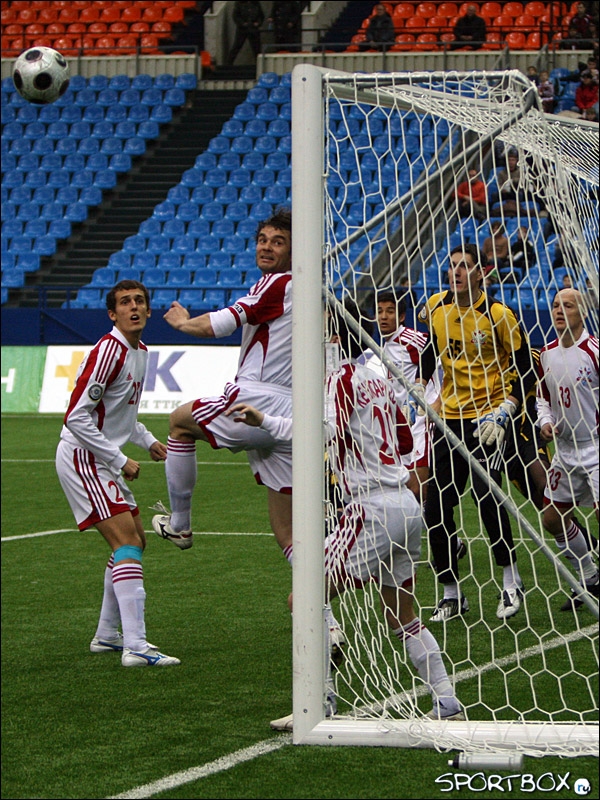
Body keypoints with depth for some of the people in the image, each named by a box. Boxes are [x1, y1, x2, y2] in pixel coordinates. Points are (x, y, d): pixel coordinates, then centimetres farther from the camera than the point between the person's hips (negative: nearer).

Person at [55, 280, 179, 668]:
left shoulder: (140, 351, 11)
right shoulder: (109, 350, -19)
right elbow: (77, 417, -23)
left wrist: (148, 440, 13)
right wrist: (121, 460, -20)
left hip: (103, 461, 10)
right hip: (82, 457, -10)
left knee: (136, 541, 17)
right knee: (127, 542, -19)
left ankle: (107, 635, 27)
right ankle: (135, 646, -26)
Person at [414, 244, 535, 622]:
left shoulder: (498, 314, -10)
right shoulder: (436, 307, 4)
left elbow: (526, 369, -6)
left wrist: (503, 412, -15)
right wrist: (420, 386, 9)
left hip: (487, 416, -5)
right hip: (448, 416, 5)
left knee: (485, 493, -21)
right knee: (436, 506, 0)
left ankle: (511, 580, -4)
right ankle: (452, 593, 12)